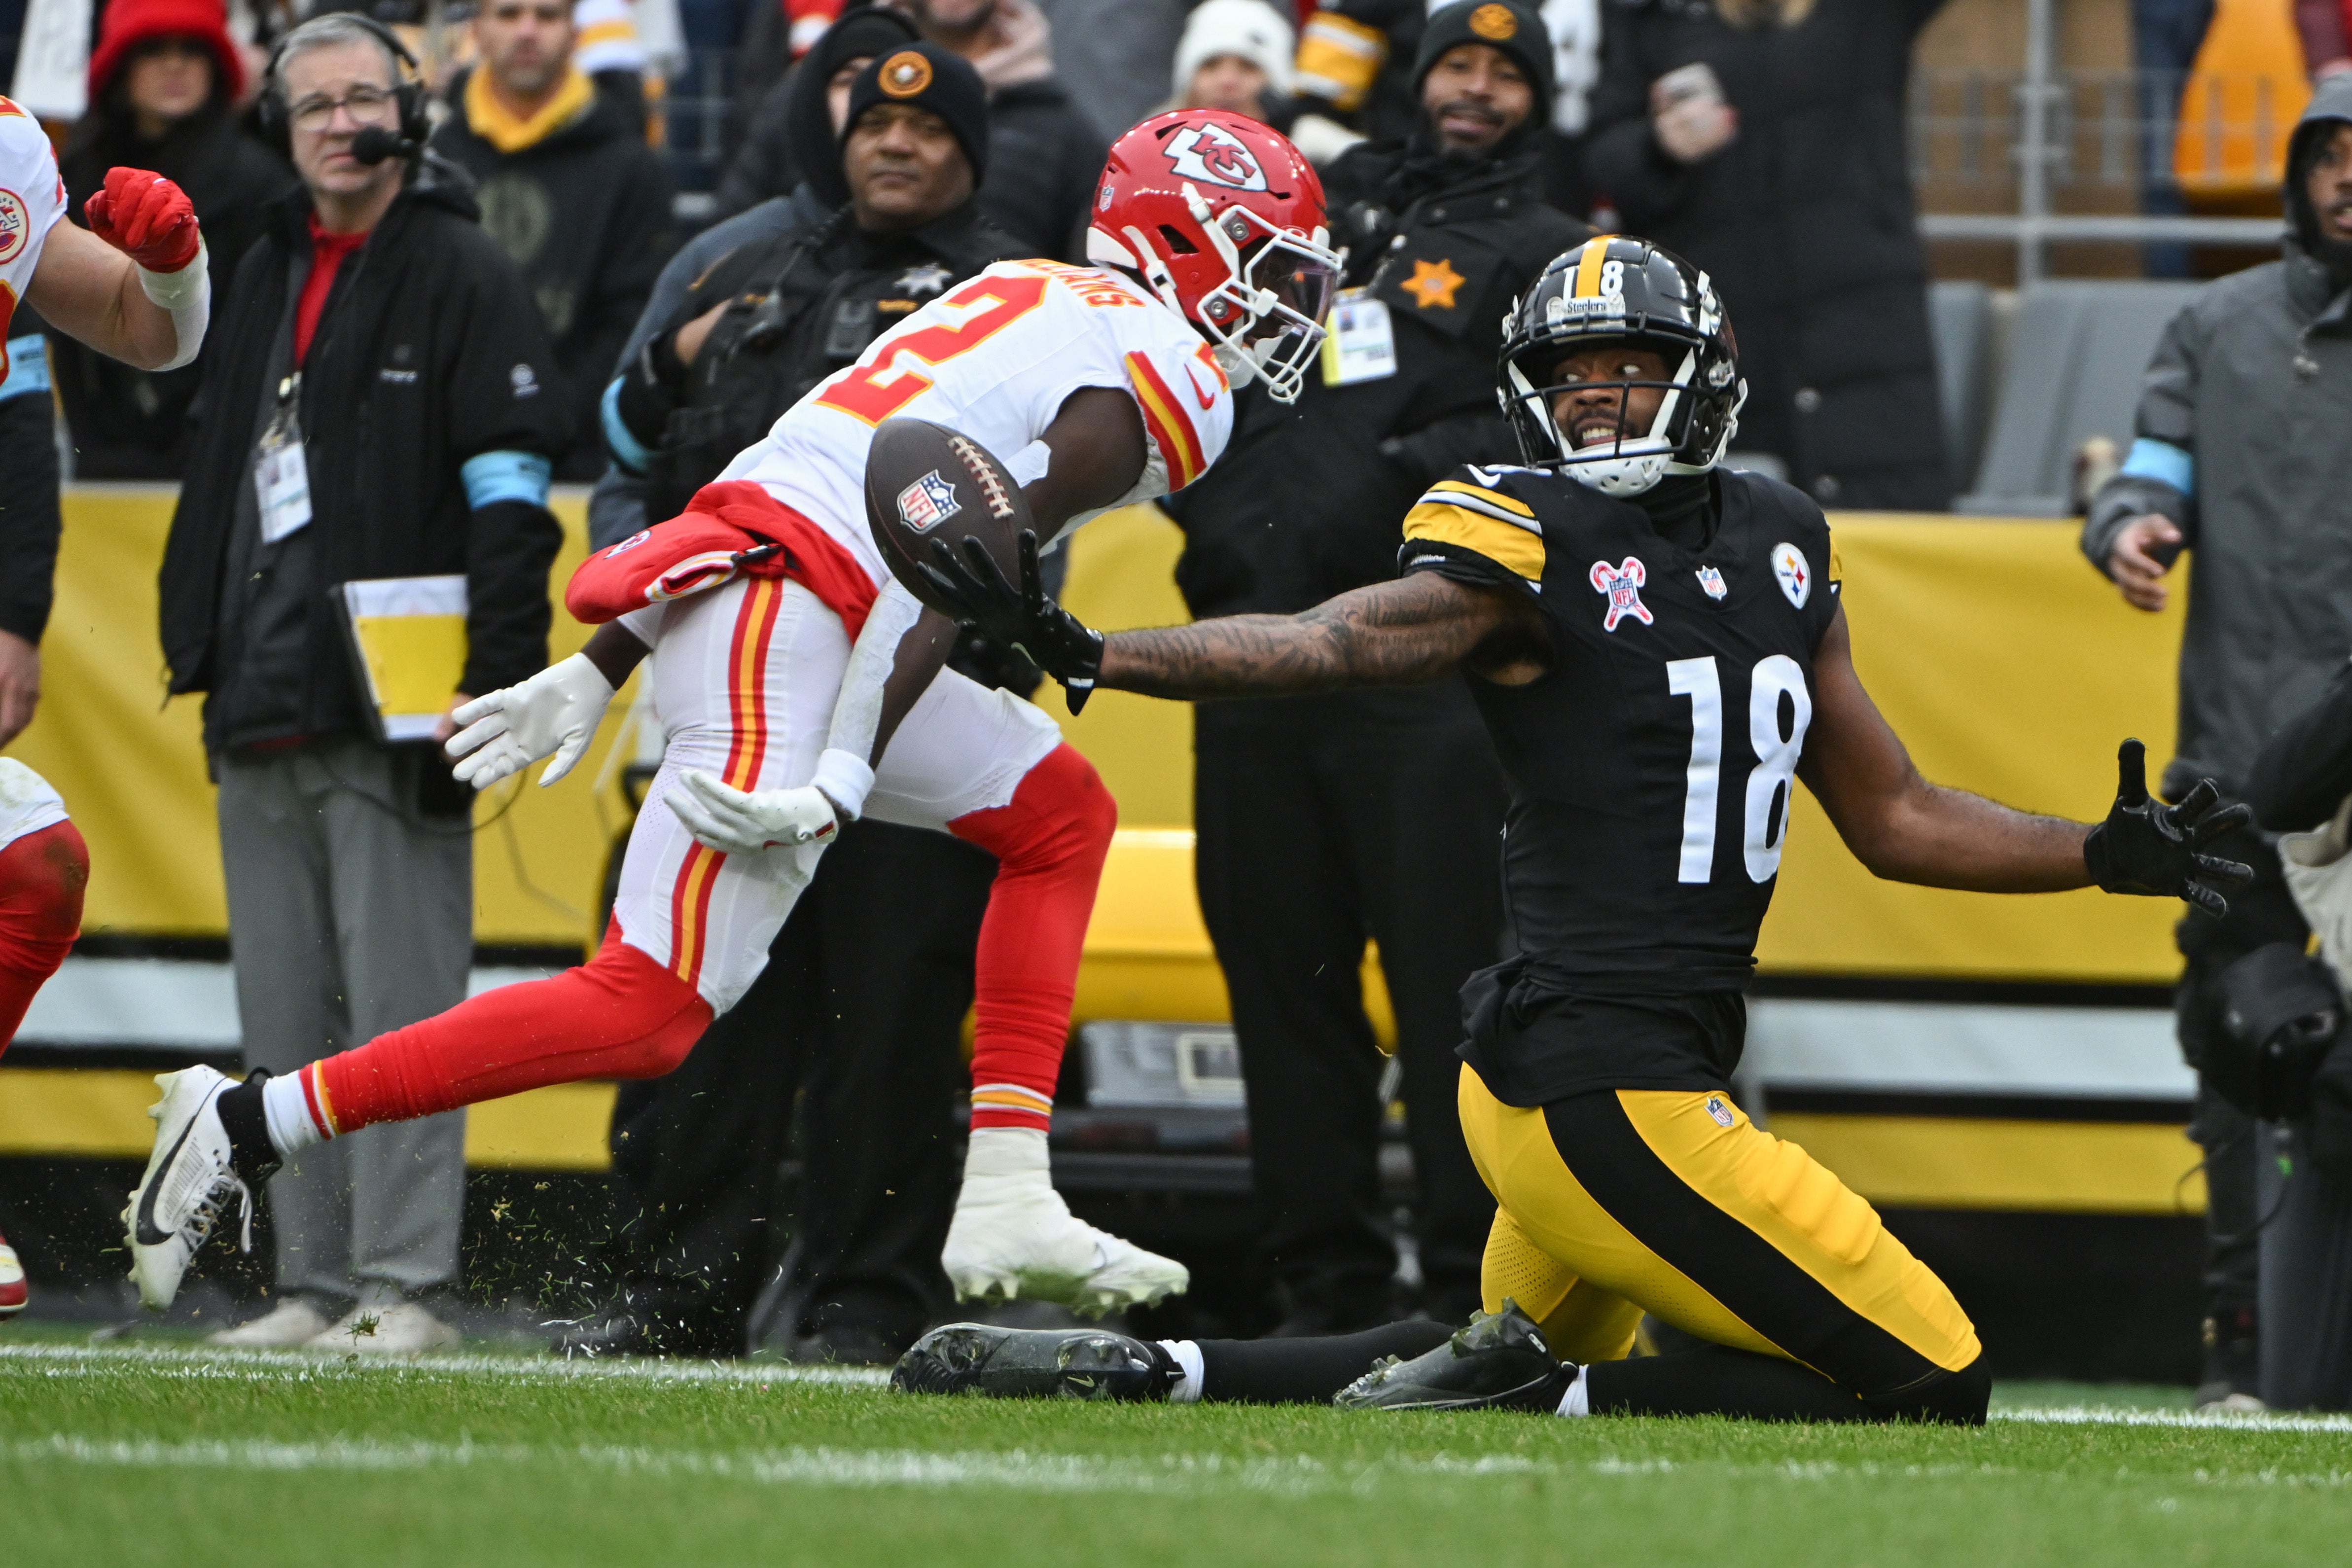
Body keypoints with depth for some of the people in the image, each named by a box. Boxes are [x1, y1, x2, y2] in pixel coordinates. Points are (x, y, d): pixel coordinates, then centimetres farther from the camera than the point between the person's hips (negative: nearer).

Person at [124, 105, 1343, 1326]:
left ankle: (1002, 1203, 11)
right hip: (785, 621, -10)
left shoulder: (1032, 300, 25)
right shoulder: (1160, 378, -2)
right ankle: (249, 1124, -14)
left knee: (1062, 819, 19)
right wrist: (844, 781, -21)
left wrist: (596, 673, 23)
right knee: (651, 1011, -13)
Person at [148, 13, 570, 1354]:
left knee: (400, 1009, -9)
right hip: (264, 717, 8)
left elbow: (511, 499, -9)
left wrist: (496, 681, -17)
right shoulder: (267, 279, 20)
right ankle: (316, 1286, 11)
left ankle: (405, 1285, -9)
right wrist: (203, 650, 18)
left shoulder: (464, 277, -3)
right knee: (290, 1024, 7)